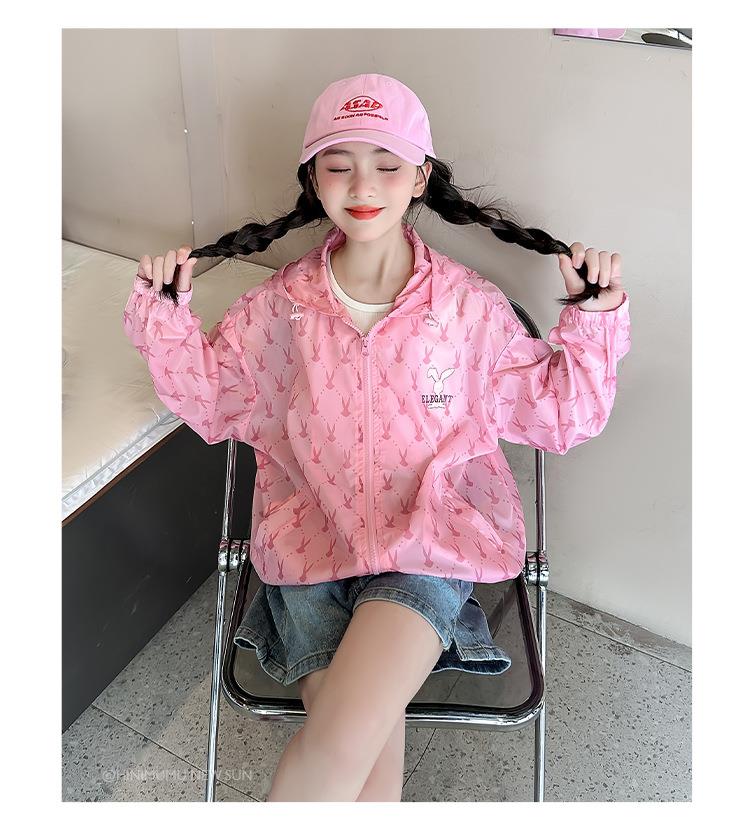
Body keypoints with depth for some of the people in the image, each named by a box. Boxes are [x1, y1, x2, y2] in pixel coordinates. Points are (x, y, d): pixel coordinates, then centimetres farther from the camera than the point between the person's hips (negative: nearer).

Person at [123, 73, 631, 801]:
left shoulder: (469, 306, -4)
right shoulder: (278, 305, 0)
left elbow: (558, 414, 3)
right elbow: (211, 399, 12)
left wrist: (594, 318, -9)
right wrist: (165, 317, 0)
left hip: (431, 542, -1)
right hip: (310, 542, 2)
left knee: (345, 737, -23)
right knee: (371, 762, -13)